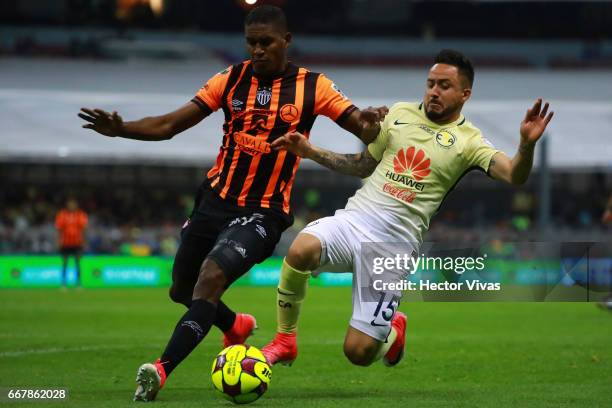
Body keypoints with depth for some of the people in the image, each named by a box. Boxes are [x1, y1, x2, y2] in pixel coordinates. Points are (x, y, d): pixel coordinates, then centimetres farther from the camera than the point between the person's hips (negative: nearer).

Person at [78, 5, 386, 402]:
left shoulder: (312, 87, -4)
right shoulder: (231, 79, 2)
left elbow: (365, 128, -7)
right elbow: (170, 124, -1)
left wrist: (370, 123, -32)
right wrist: (121, 129, -17)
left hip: (263, 211, -5)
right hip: (215, 200, 5)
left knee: (211, 277, -26)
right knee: (182, 290, 17)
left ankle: (161, 370, -27)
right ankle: (236, 326, 48)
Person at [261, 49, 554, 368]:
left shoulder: (467, 141, 1)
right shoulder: (400, 113, 13)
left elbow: (514, 175, -15)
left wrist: (527, 145, -35)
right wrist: (310, 151, 16)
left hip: (395, 243, -3)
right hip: (353, 219, 3)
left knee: (359, 351, -8)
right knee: (301, 250, -33)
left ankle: (393, 330, 31)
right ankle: (284, 342, -9)